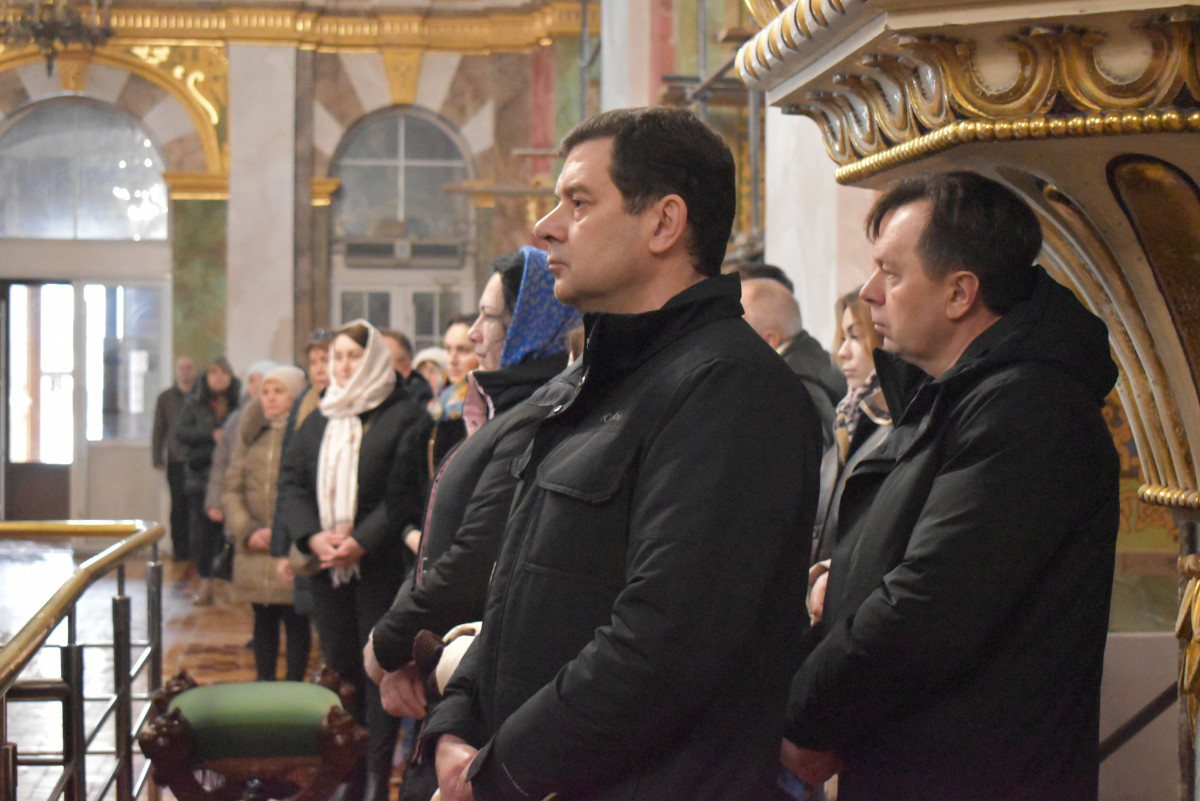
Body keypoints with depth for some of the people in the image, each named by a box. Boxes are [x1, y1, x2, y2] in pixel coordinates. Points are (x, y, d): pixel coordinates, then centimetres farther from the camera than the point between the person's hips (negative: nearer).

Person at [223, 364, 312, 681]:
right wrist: (247, 531, -5)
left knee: (296, 621, 0)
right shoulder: (252, 434, 12)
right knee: (263, 620, 12)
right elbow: (232, 487, 10)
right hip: (254, 549, 5)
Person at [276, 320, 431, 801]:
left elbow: (406, 494, -12)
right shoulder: (316, 423, 15)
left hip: (382, 567, -5)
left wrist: (362, 541, -19)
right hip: (327, 566, 5)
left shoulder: (405, 419, -4)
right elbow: (290, 484, 7)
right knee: (338, 666, 8)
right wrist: (312, 535, -10)